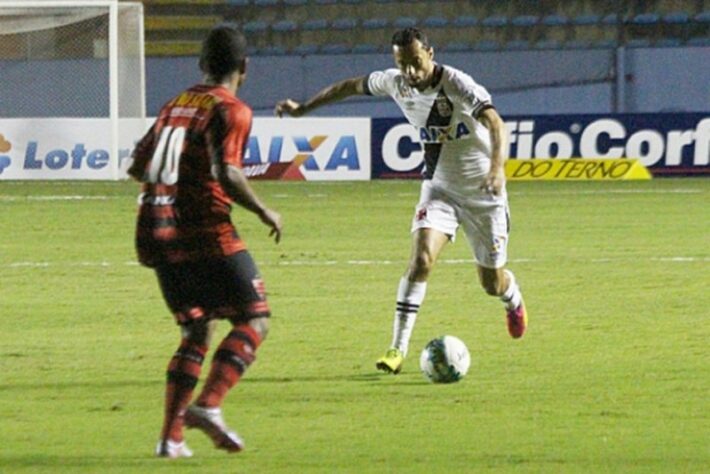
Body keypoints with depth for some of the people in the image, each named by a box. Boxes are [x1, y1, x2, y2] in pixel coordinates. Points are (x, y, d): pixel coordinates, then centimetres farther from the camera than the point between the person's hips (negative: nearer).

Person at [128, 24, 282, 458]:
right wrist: (264, 212, -8)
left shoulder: (175, 106, 15)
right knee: (254, 319, 1)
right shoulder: (231, 111, -7)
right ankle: (209, 405, -19)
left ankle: (171, 436, 5)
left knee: (197, 332, 16)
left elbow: (138, 167, 17)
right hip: (207, 233, -7)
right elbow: (227, 173, -20)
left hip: (158, 234, 7)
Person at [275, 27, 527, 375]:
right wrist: (303, 109, 15)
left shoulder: (457, 85, -25)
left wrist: (497, 168, -56)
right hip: (439, 187, 3)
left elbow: (495, 123, -38)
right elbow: (351, 86, 10)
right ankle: (398, 348, -17)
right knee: (422, 258, -21)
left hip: (482, 191, -3)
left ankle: (514, 301, 45)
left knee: (492, 284, 6)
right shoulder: (396, 84, -8)